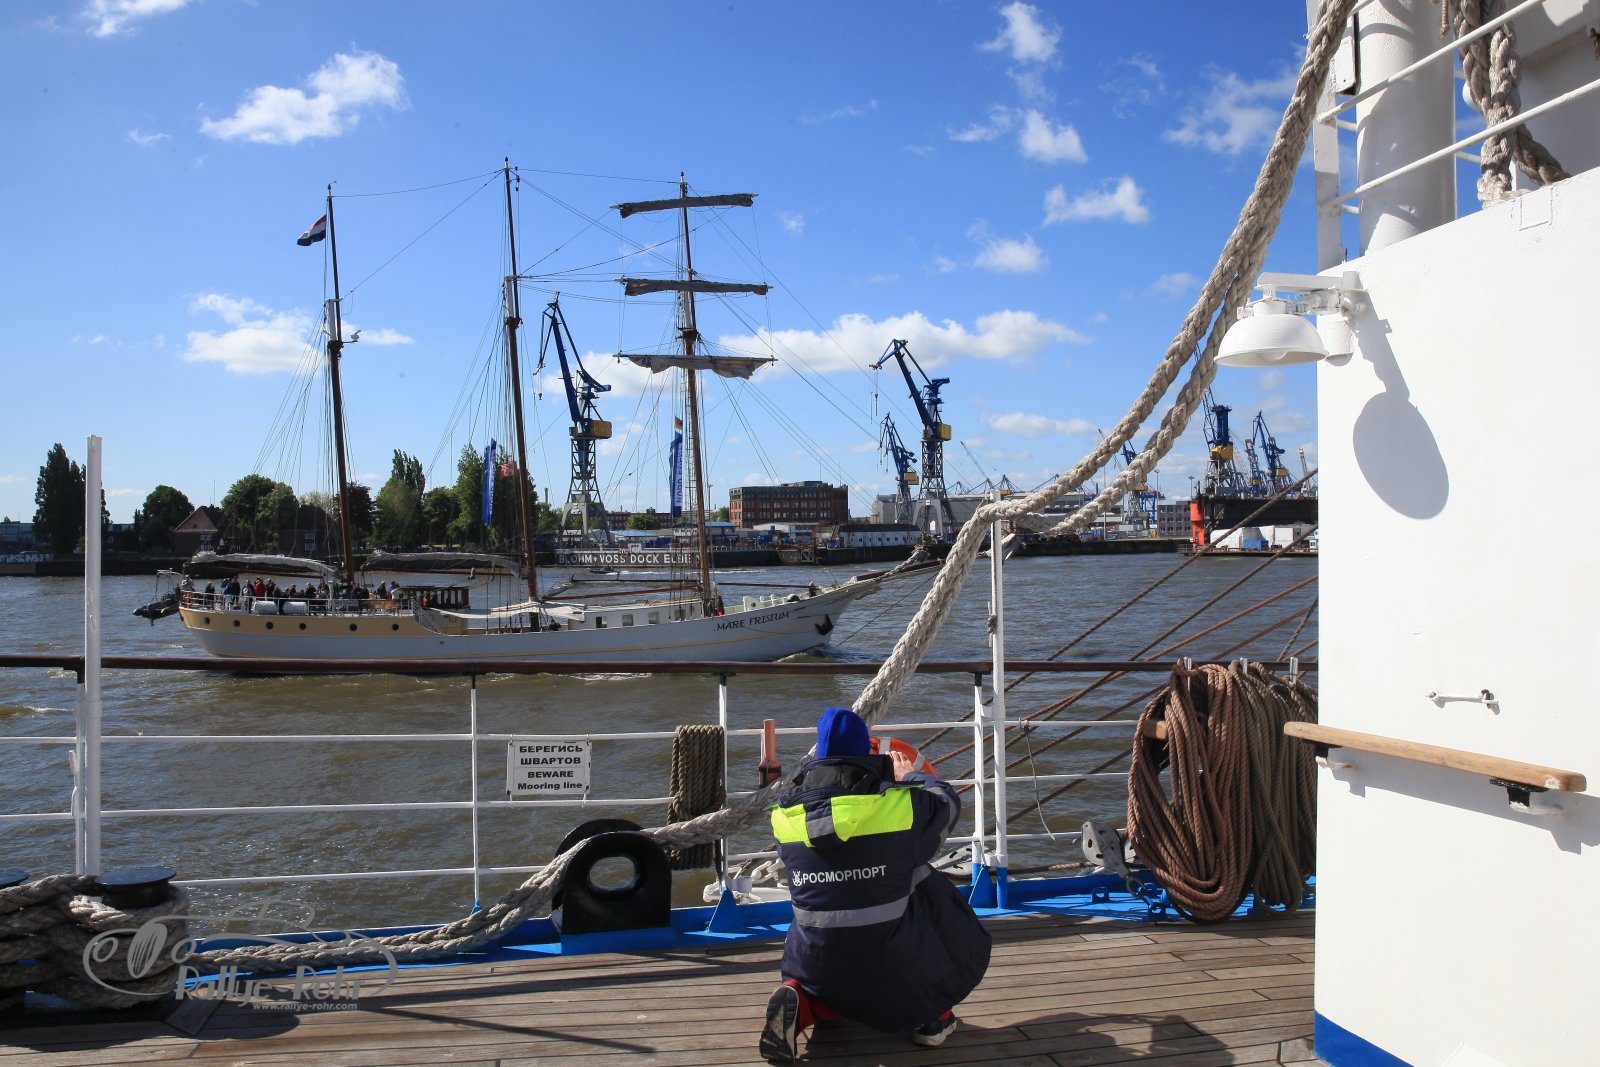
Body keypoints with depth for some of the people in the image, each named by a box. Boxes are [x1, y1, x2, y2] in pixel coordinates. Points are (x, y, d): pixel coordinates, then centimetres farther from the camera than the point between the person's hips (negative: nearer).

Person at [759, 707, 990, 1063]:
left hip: (818, 962, 3)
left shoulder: (786, 814, -3)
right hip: (893, 962, -3)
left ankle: (798, 1002, 2)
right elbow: (947, 802, 10)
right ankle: (933, 1014, 23)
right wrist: (911, 776, 31)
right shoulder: (899, 802, -10)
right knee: (933, 897, 24)